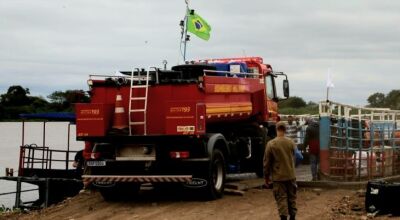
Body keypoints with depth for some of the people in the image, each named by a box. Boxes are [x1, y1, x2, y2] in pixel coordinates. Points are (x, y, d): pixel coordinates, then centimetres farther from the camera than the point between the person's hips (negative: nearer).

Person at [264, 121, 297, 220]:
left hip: (278, 177, -3)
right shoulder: (291, 142, -2)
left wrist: (266, 178, 4)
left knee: (281, 199, -1)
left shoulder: (271, 144, -11)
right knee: (292, 198, 15)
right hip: (291, 176, 3)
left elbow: (266, 163, -6)